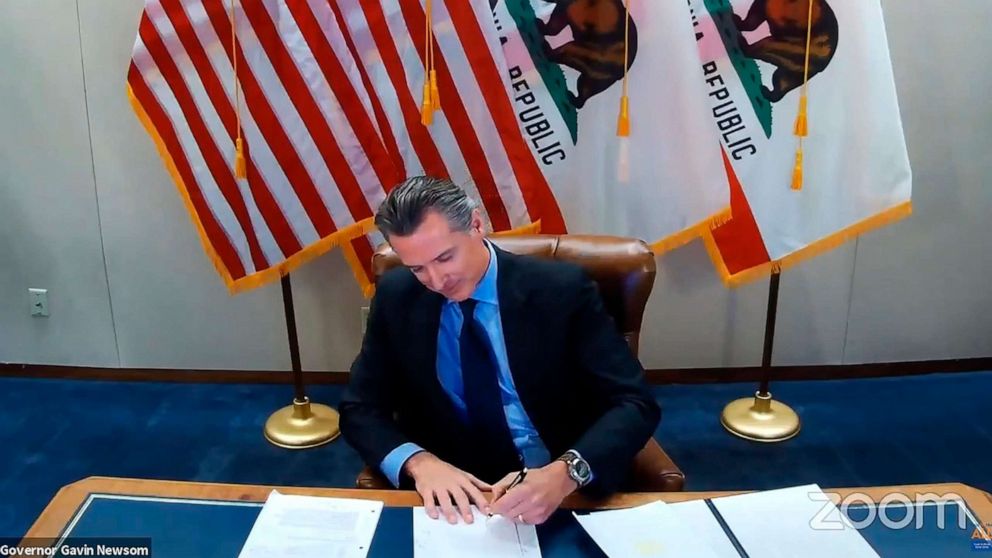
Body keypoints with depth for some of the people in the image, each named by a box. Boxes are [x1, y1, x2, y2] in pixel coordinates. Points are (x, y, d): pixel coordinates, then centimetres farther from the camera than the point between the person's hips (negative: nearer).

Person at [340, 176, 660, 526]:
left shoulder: (561, 289, -10)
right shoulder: (396, 297, -2)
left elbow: (634, 405, -12)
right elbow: (359, 409, 1)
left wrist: (567, 473, -31)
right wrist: (419, 462, -19)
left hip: (561, 493, -1)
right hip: (451, 493, 1)